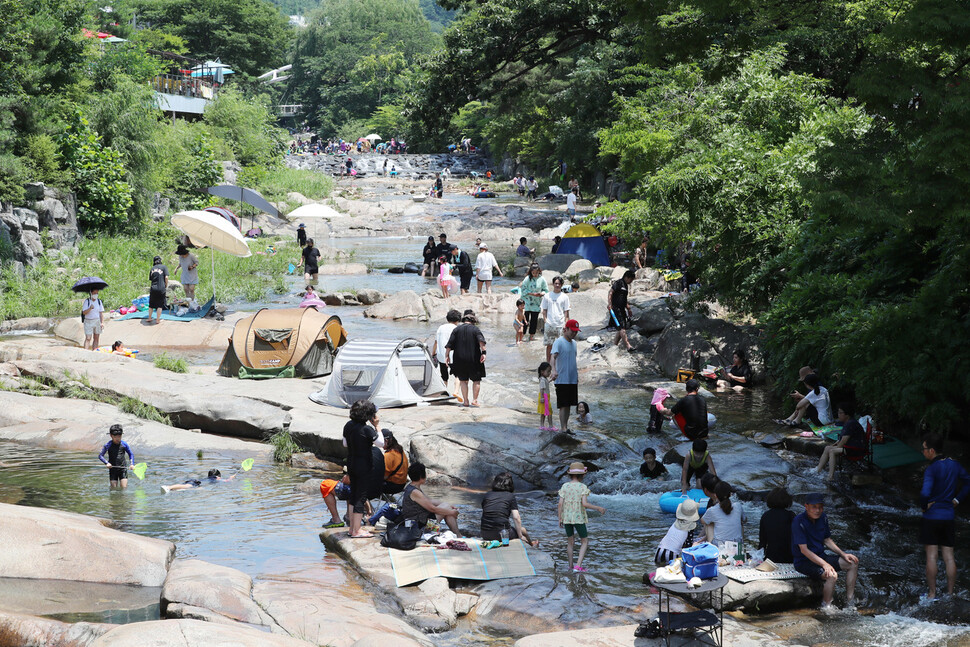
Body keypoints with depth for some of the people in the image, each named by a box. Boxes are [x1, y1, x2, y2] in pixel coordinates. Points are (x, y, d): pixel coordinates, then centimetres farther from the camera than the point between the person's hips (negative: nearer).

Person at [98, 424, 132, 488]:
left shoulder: (124, 444, 0)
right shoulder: (108, 445, -5)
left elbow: (131, 454, 12)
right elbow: (100, 456, -5)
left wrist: (131, 464, -3)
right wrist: (106, 463, -21)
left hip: (123, 469, 1)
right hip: (113, 469, 0)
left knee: (124, 488, -8)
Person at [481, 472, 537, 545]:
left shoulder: (487, 495, 10)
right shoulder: (510, 496, 0)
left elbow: (483, 515, 15)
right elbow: (516, 518, -6)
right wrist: (520, 536, 4)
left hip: (485, 535, 4)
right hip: (502, 534, -4)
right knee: (523, 530, 26)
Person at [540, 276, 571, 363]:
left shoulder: (564, 297, 4)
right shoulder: (547, 296, 7)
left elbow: (566, 312, 4)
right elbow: (544, 310, 10)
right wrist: (545, 320, -1)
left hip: (561, 325, -1)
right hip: (549, 325, 1)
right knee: (549, 345, 5)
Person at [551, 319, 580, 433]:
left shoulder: (574, 343, 15)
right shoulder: (559, 342, -10)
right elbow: (554, 356, -25)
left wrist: (577, 374, 25)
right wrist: (554, 370, -41)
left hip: (573, 380, 7)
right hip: (562, 380, -7)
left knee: (569, 405, 11)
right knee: (563, 405, -8)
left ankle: (566, 427, 19)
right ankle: (563, 428, -8)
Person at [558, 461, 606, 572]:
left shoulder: (564, 486, 0)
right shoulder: (582, 487, -10)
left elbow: (560, 503, -5)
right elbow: (584, 504, -19)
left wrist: (560, 518, 3)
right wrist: (598, 508, -7)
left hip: (566, 517, 4)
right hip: (579, 518, -4)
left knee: (570, 541, 19)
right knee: (584, 542, 7)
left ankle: (571, 566, 23)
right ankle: (578, 566, -6)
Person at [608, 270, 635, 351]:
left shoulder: (626, 286, 19)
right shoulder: (617, 283, -8)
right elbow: (610, 293, -14)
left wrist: (628, 309, 29)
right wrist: (610, 304, -24)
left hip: (622, 309, 9)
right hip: (615, 308, -9)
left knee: (621, 328, 8)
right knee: (622, 327, -13)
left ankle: (615, 344, 18)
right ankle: (628, 346, -18)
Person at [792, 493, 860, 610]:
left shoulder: (823, 518, 2)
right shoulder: (799, 522, -22)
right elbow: (804, 550, -24)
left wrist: (843, 554, 3)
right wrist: (824, 564, -32)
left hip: (821, 556, 9)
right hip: (804, 561, -9)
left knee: (853, 563, 3)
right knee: (832, 575, -32)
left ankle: (850, 603, 4)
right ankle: (826, 608, -18)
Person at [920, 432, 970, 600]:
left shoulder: (932, 469, -17)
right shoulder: (954, 465, 4)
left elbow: (925, 493, -29)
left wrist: (924, 506, -11)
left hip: (931, 517, -6)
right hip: (949, 517, 6)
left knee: (931, 556, 1)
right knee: (949, 557, 9)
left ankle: (932, 594, 4)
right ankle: (950, 593, 13)